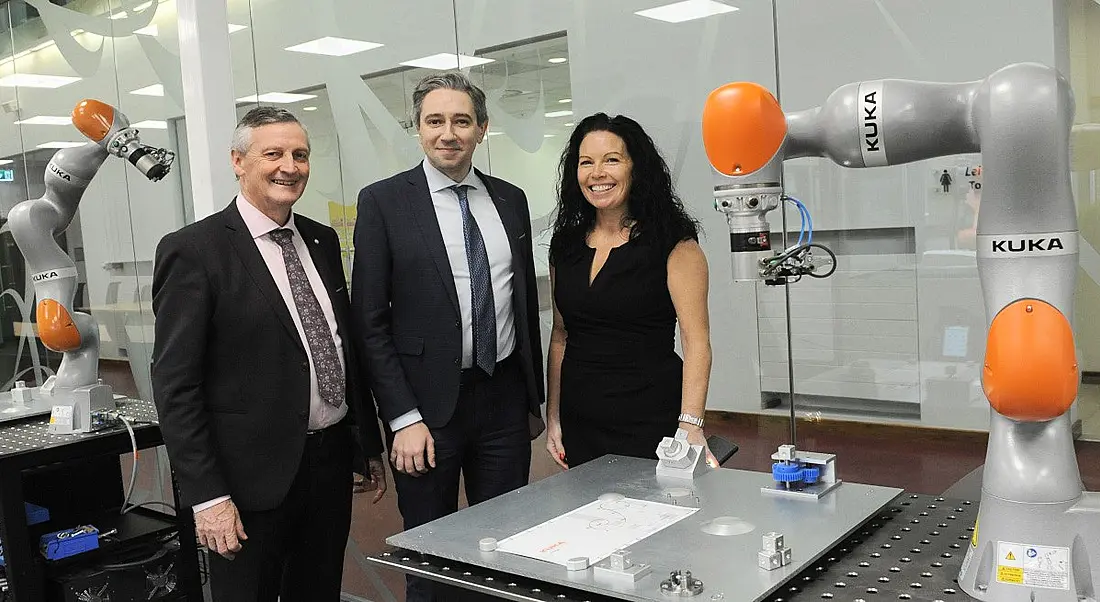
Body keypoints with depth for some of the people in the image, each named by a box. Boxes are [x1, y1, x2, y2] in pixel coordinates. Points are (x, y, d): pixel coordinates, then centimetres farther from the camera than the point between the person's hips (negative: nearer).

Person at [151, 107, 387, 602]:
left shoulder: (322, 241, 9)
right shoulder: (193, 251, -10)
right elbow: (175, 386, -12)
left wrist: (370, 447, 15)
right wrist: (206, 496, -15)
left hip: (332, 462, 6)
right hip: (255, 477, -6)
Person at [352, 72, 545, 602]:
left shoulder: (511, 200, 8)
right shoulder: (383, 201, -5)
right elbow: (370, 320, -7)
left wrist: (535, 398, 14)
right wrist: (403, 418, -12)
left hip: (505, 399, 4)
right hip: (429, 403, -3)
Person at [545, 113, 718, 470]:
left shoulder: (673, 242, -7)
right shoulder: (566, 245, 8)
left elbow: (697, 340, -12)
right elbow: (560, 337, 13)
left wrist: (690, 424, -22)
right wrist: (553, 417, 9)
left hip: (650, 423, -4)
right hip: (579, 423, 5)